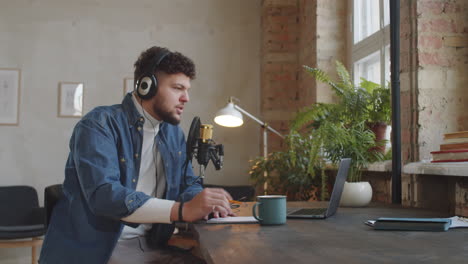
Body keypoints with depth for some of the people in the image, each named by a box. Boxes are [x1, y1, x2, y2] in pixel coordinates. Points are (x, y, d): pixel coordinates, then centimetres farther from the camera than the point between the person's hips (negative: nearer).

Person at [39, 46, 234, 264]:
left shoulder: (174, 134, 10)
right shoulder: (99, 124, -13)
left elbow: (188, 184, 13)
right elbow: (103, 193, -26)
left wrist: (202, 201, -12)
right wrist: (182, 210, -33)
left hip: (149, 246, 7)